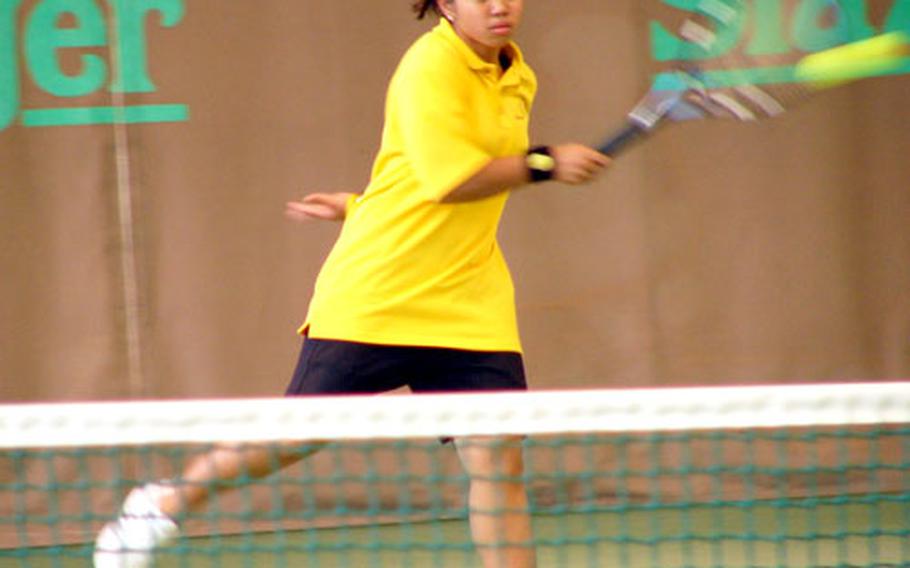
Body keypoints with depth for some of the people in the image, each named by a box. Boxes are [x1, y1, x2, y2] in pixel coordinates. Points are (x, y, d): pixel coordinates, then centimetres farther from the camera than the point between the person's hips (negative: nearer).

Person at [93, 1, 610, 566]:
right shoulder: (432, 65, -14)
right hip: (374, 295, -6)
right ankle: (163, 505, 26)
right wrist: (543, 163, -19)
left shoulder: (517, 80, 10)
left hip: (470, 303, 6)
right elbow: (448, 179, -25)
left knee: (497, 459, -6)